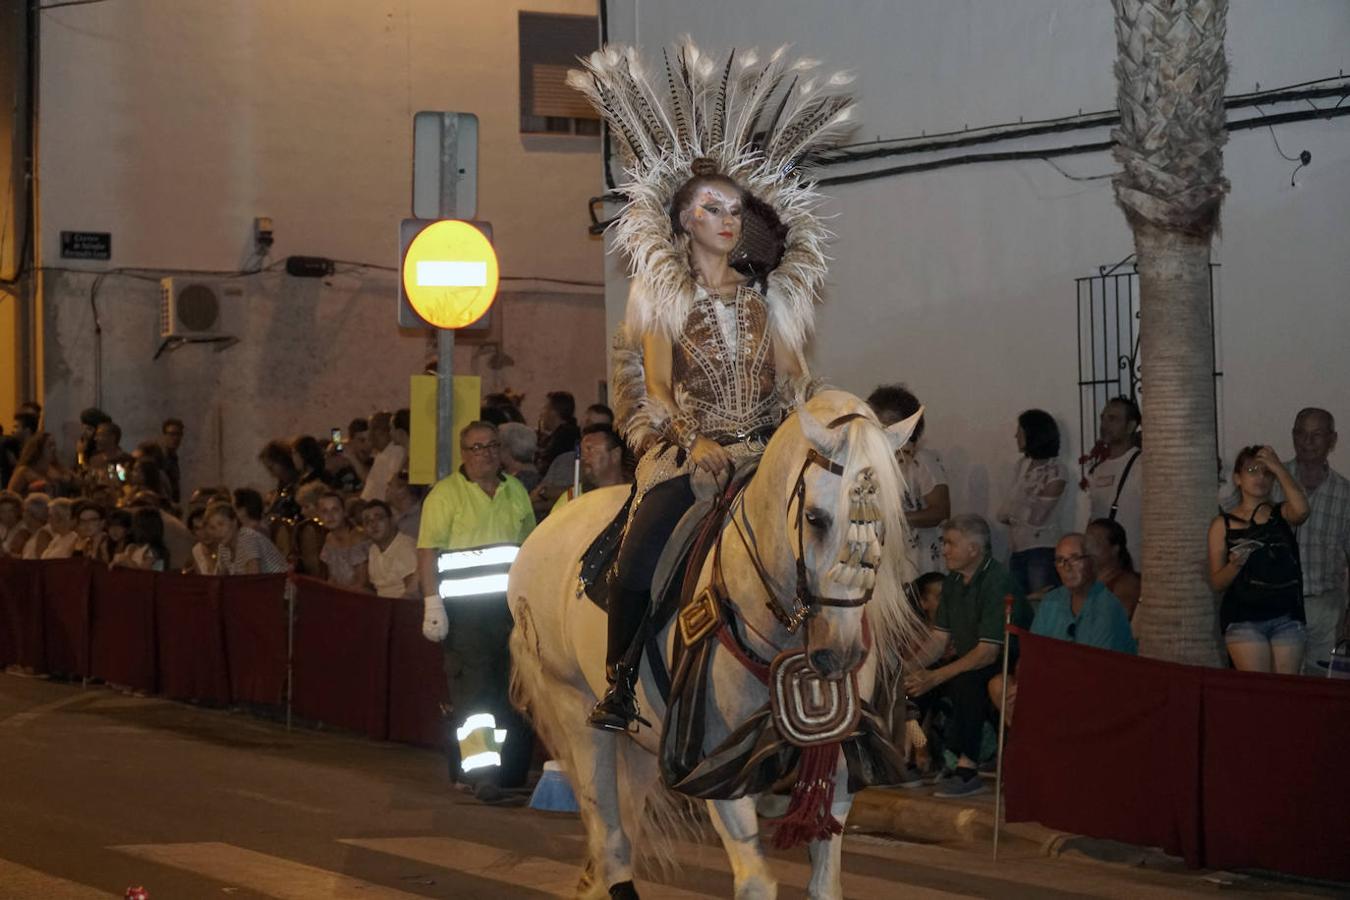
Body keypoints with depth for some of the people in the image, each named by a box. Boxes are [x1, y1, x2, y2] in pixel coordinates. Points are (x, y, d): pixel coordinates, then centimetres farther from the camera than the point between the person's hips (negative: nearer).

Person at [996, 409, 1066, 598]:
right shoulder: (1023, 464, 10)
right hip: (1018, 548, 7)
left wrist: (1009, 514, 2)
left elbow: (1036, 517, -12)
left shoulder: (1054, 472, -10)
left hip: (1041, 549, -7)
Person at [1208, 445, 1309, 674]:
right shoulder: (1223, 524, 6)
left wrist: (1278, 467, -9)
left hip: (1286, 618, 2)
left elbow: (1301, 510, -16)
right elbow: (1217, 583, 4)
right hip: (1243, 618, -2)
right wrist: (1235, 564, -17)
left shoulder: (1282, 515, 10)